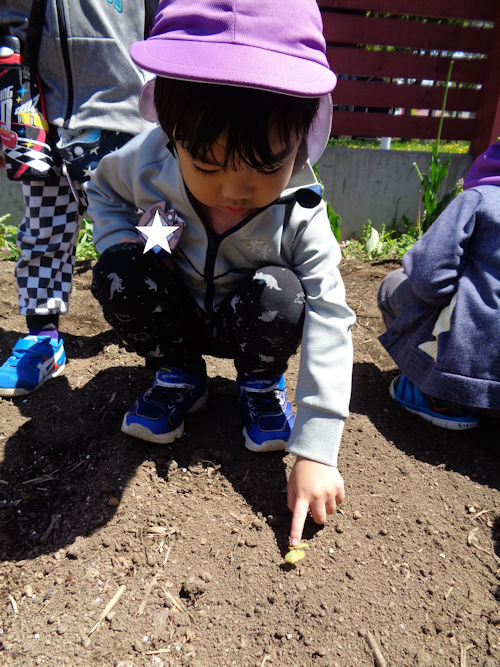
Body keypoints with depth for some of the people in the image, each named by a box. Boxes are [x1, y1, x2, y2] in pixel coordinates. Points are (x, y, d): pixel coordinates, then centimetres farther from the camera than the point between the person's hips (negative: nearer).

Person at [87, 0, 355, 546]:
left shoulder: (299, 215, -28)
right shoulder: (146, 162, -23)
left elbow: (328, 325, -31)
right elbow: (103, 189, 3)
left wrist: (316, 451, -37)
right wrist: (121, 246, -19)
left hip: (244, 327, -1)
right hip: (177, 314, 2)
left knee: (279, 293, -35)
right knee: (118, 273, -28)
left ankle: (261, 384, -2)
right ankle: (178, 378, -2)